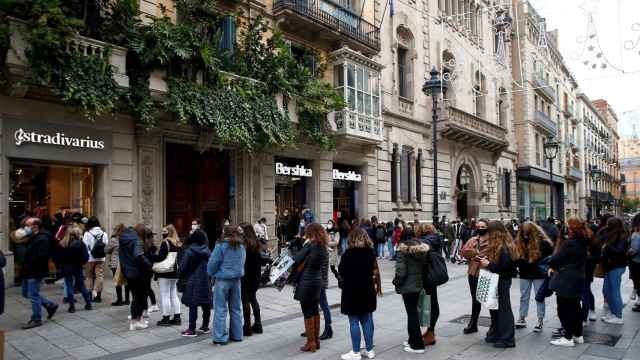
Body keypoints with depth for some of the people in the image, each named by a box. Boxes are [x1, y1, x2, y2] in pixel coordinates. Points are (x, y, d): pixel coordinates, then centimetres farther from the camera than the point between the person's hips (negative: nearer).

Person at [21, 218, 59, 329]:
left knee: (33, 295, -2)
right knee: (27, 293, 18)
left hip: (36, 273, -10)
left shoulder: (42, 239, -20)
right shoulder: (32, 237, 12)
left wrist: (28, 268, -22)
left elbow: (41, 257, -27)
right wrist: (25, 268, 7)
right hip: (29, 273, 10)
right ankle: (51, 305, 26)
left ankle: (36, 320, 11)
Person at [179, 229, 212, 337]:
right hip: (205, 282, 4)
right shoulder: (208, 251, 1)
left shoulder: (189, 251, -10)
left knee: (193, 305, -1)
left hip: (192, 282, -4)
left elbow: (182, 268, -7)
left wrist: (181, 275, 12)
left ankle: (192, 329, 2)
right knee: (206, 305, 12)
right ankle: (205, 326, 23)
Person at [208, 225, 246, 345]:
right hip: (236, 280, 6)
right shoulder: (241, 247, 5)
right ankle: (236, 335, 23)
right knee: (236, 308, 14)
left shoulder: (221, 246, -13)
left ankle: (220, 337, 3)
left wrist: (211, 274, 7)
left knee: (221, 309, 1)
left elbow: (213, 263, -10)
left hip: (222, 280, -5)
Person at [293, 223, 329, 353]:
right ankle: (316, 340, 26)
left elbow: (296, 260, -18)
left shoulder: (310, 245, -19)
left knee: (308, 313, 3)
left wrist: (305, 244, -7)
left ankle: (311, 343, 10)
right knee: (315, 311, 17)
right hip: (317, 281, 8)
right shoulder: (323, 247, 3)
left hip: (306, 283, -8)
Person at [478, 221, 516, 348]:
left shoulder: (504, 248, -20)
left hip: (502, 282, -10)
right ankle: (495, 333, 27)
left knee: (503, 308, -2)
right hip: (496, 281, 10)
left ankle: (507, 339, 7)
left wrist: (488, 264, -20)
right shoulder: (497, 245, 10)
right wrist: (486, 260, 2)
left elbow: (504, 268, -25)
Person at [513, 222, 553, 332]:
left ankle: (540, 321, 13)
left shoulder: (542, 242, -14)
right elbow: (516, 256, 7)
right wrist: (517, 266, -4)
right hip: (524, 274, 3)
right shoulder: (519, 241, -5)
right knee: (524, 297, 10)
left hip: (539, 274, -3)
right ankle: (522, 319, 19)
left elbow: (551, 255, -6)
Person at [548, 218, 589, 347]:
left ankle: (568, 337, 6)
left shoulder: (569, 243, -21)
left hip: (566, 281, -9)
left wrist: (552, 266, 6)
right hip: (578, 279, 9)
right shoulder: (583, 243, 6)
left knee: (564, 309, 1)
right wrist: (557, 266, 8)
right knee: (575, 307, 18)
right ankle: (578, 335, 28)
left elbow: (556, 258, -16)